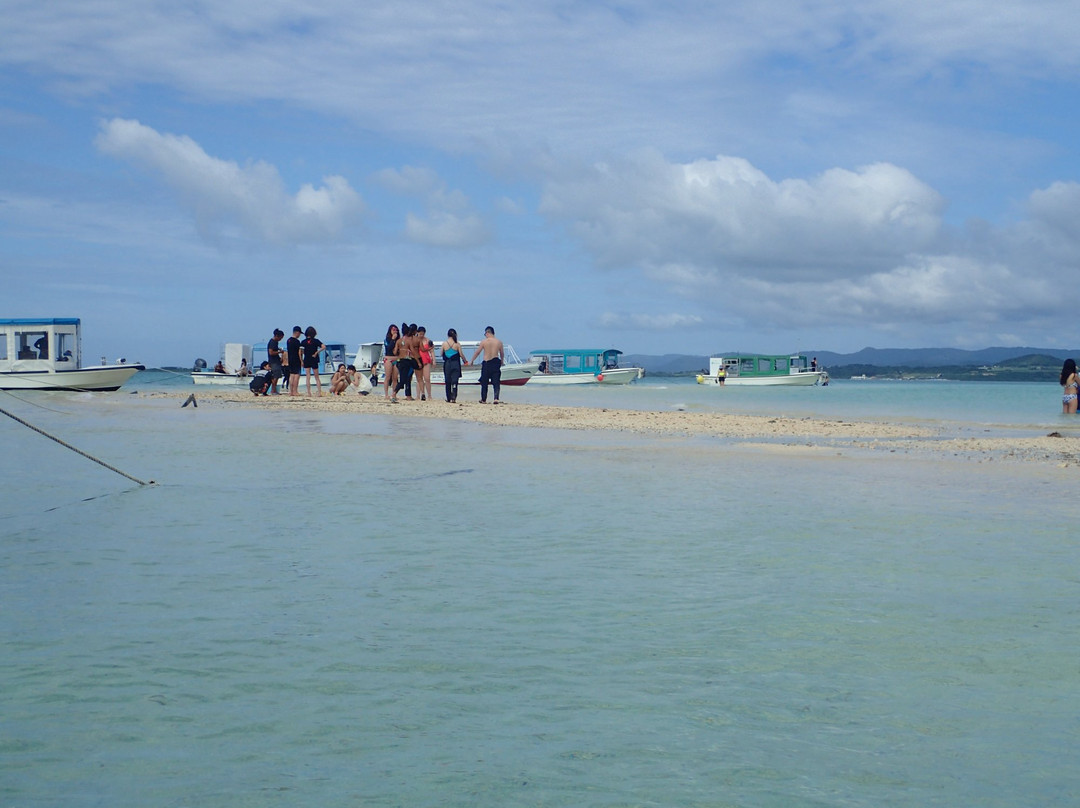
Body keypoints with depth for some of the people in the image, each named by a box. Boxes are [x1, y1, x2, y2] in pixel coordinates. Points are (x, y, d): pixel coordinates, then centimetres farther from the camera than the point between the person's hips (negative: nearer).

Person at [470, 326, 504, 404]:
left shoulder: (484, 341, -5)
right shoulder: (499, 342, 2)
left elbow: (477, 352, 1)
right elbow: (501, 353, 13)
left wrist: (472, 360, 14)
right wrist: (501, 361, 31)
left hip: (486, 363, -2)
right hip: (496, 362, 2)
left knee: (484, 382, 11)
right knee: (496, 382, 3)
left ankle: (483, 399, 19)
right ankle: (496, 398, -12)